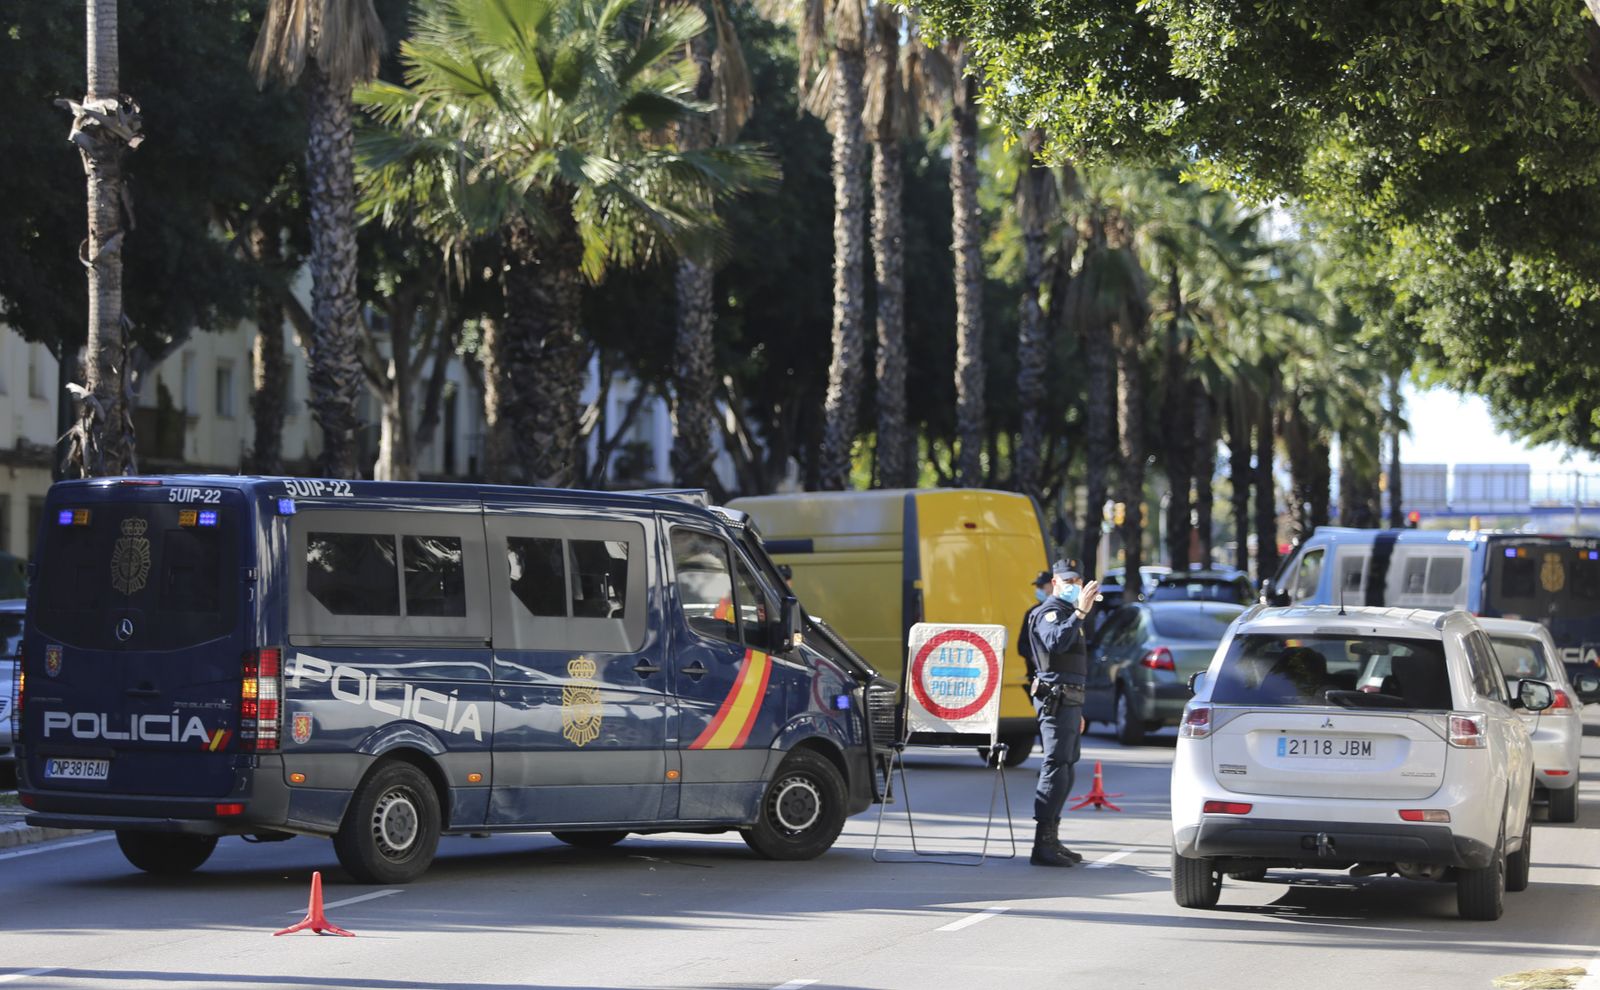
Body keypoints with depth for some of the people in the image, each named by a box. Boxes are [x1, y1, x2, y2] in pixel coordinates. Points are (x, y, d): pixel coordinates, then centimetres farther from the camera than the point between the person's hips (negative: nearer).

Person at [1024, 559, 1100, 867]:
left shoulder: (1068, 613, 25)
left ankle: (1051, 841, 16)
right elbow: (1055, 642, -31)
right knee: (1056, 769, -14)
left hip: (1069, 702, 10)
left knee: (1064, 772, 12)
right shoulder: (1050, 612, -8)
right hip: (1055, 700, -10)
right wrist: (1080, 613, -36)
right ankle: (1042, 845, -18)